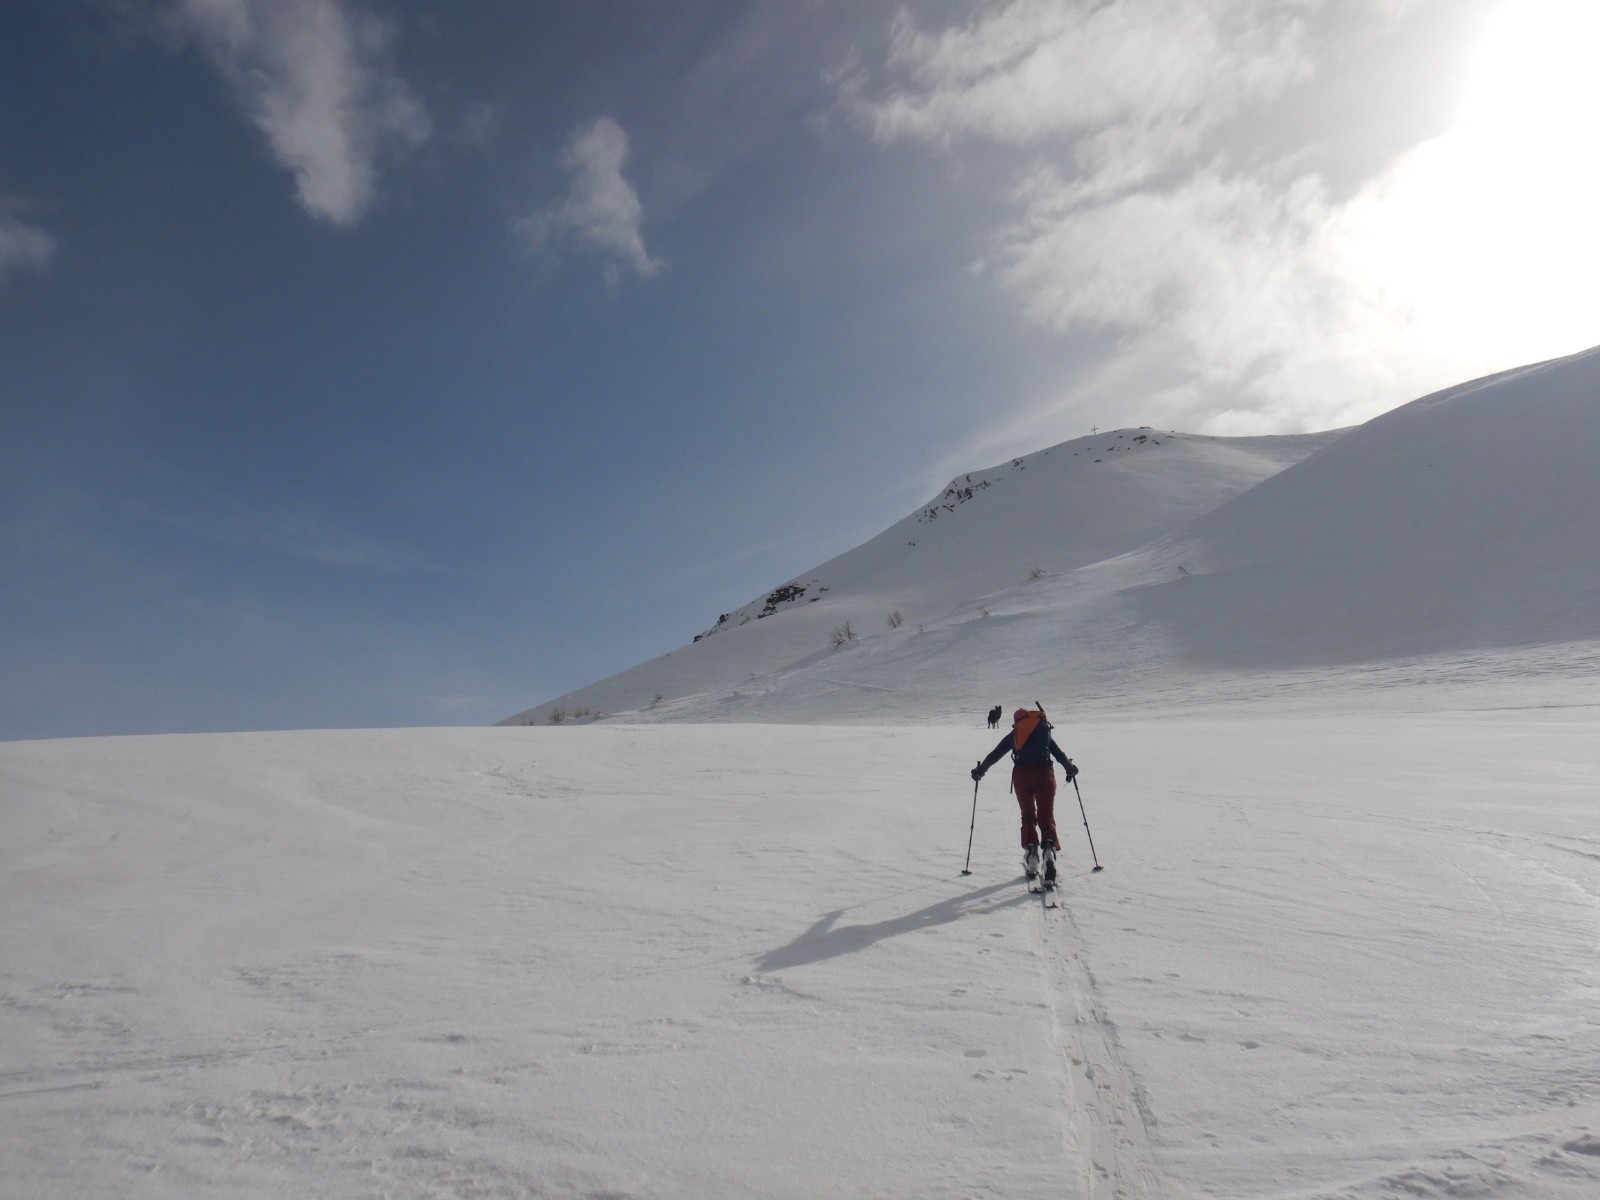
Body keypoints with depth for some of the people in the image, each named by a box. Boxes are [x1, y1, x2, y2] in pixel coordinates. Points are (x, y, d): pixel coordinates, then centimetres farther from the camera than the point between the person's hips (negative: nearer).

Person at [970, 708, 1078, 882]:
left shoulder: (1013, 735, 17)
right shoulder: (1044, 731, 18)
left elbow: (994, 755, 20)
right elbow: (1059, 754, 23)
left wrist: (980, 770, 32)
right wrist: (1070, 769, 40)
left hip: (1021, 774, 0)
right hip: (1044, 773, 0)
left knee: (1028, 816, 14)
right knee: (1046, 816, 2)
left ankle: (1031, 851, 3)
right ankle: (1049, 848, -21)